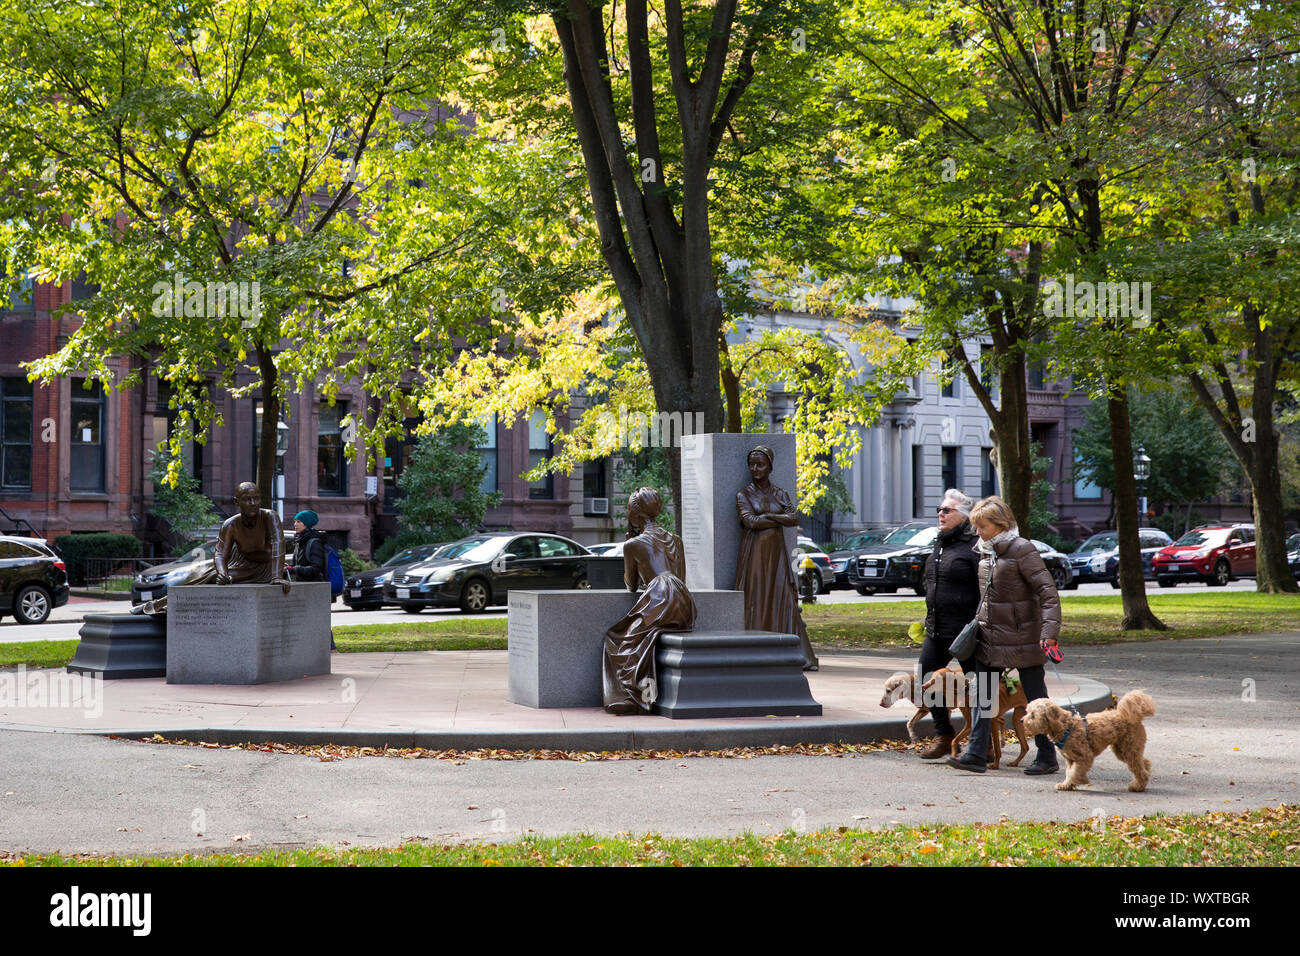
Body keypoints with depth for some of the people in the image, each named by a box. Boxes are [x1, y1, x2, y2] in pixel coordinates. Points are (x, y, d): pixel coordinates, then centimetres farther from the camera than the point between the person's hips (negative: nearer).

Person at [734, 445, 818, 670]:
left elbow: (794, 519, -3)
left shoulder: (780, 494, 12)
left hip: (776, 554, 3)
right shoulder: (744, 494, 3)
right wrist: (780, 520, -5)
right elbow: (751, 522, -13)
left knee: (783, 602, -3)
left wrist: (766, 516, -10)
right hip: (754, 554, -3)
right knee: (756, 603, -7)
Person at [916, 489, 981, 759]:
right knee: (926, 679, 8)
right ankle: (944, 737, 20)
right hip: (937, 630, 9)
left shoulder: (975, 546, -13)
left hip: (965, 630, -9)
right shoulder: (940, 544, 15)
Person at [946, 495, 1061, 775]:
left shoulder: (1022, 550, -13)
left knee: (1035, 698, 3)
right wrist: (978, 624, 17)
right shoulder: (985, 551, 9)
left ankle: (1047, 757, 13)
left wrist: (1049, 631, -26)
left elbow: (1047, 591, -17)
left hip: (1021, 637, -7)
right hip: (989, 638, 7)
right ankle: (976, 754, -2)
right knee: (982, 694, -1)